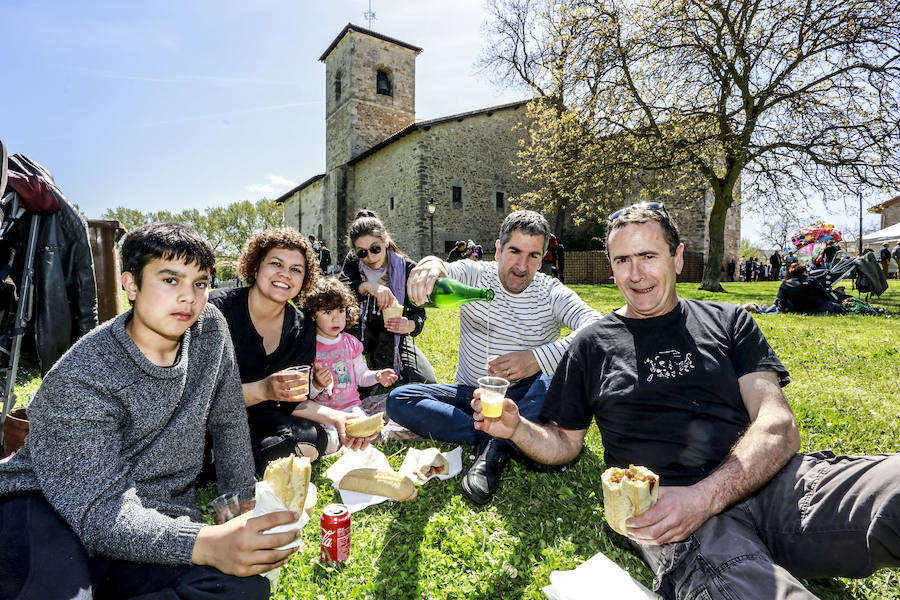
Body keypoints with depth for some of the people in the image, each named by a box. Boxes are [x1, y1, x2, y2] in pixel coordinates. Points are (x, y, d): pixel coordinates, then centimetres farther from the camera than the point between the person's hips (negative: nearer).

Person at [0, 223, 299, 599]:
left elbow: (228, 420, 7)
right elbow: (100, 508, -26)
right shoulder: (81, 379, -18)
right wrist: (205, 543, -42)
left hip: (154, 516, 6)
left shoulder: (210, 329, -3)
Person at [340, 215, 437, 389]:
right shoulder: (352, 267, -4)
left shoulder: (407, 268, -7)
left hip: (396, 338, 0)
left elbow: (418, 312, -5)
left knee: (428, 384, -15)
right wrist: (366, 286, -45)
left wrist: (410, 325, -29)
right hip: (361, 337, 1)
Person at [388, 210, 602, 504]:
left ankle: (495, 446, -27)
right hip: (471, 395, 2)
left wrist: (538, 358, -38)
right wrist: (432, 264, -53)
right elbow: (446, 273, -27)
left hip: (524, 398, -1)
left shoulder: (552, 293, -7)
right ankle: (506, 441, -24)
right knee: (398, 400, -19)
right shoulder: (474, 276, -4)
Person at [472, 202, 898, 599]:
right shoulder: (592, 344, 13)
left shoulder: (728, 322, 14)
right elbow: (564, 443, 18)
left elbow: (779, 427, 3)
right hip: (663, 509, -3)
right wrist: (516, 428, -5)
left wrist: (705, 495, -15)